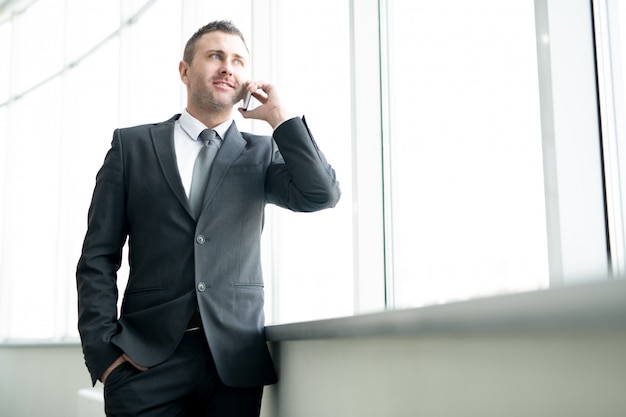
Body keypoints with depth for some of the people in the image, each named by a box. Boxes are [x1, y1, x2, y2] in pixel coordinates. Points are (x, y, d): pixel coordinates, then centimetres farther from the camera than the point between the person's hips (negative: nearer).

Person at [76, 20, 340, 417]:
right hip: (146, 359, -1)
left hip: (235, 359, 1)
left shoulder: (262, 152, 10)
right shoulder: (132, 145, 8)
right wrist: (103, 348, -5)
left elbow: (322, 195, -7)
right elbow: (99, 256, 5)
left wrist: (279, 116, -2)